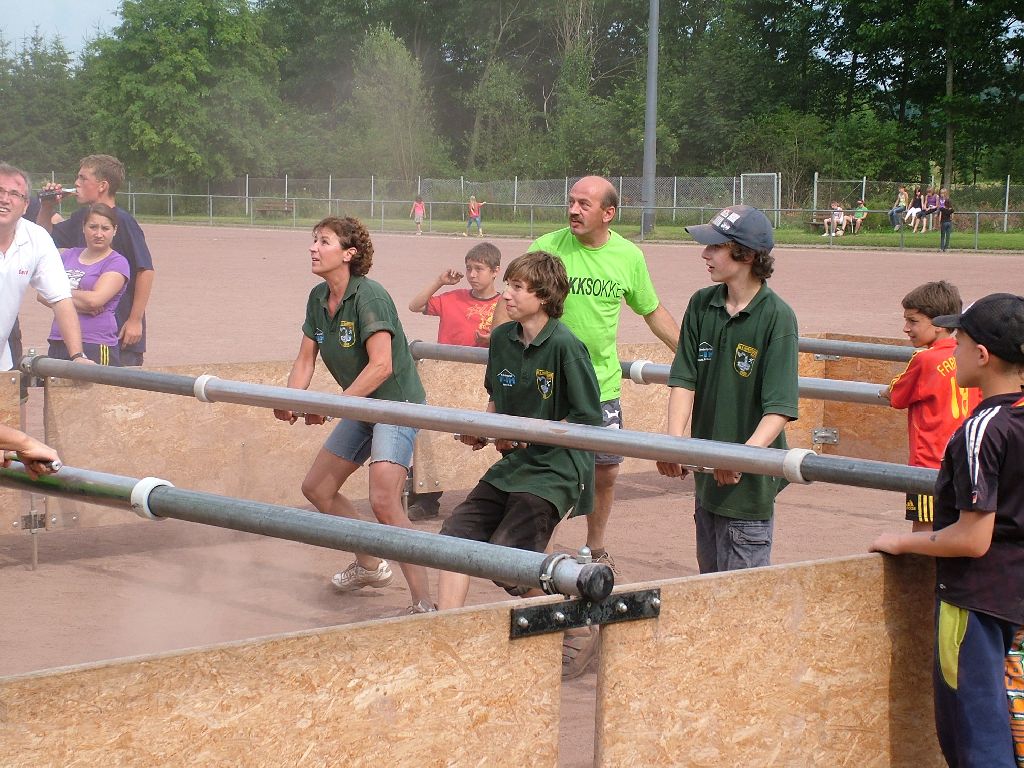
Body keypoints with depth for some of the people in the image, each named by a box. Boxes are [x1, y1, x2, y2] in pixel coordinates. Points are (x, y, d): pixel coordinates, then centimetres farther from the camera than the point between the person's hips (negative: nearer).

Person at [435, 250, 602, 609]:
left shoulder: (565, 347, -17)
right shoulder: (502, 338, 5)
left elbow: (589, 420, -15)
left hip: (555, 470, -8)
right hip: (512, 464, 8)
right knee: (455, 535, -1)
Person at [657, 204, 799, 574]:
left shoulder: (777, 317, -12)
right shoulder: (701, 305, 4)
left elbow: (780, 407, -18)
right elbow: (684, 380, 1)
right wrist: (674, 442, -15)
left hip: (750, 480, -6)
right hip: (706, 471, 6)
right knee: (710, 579, 18)